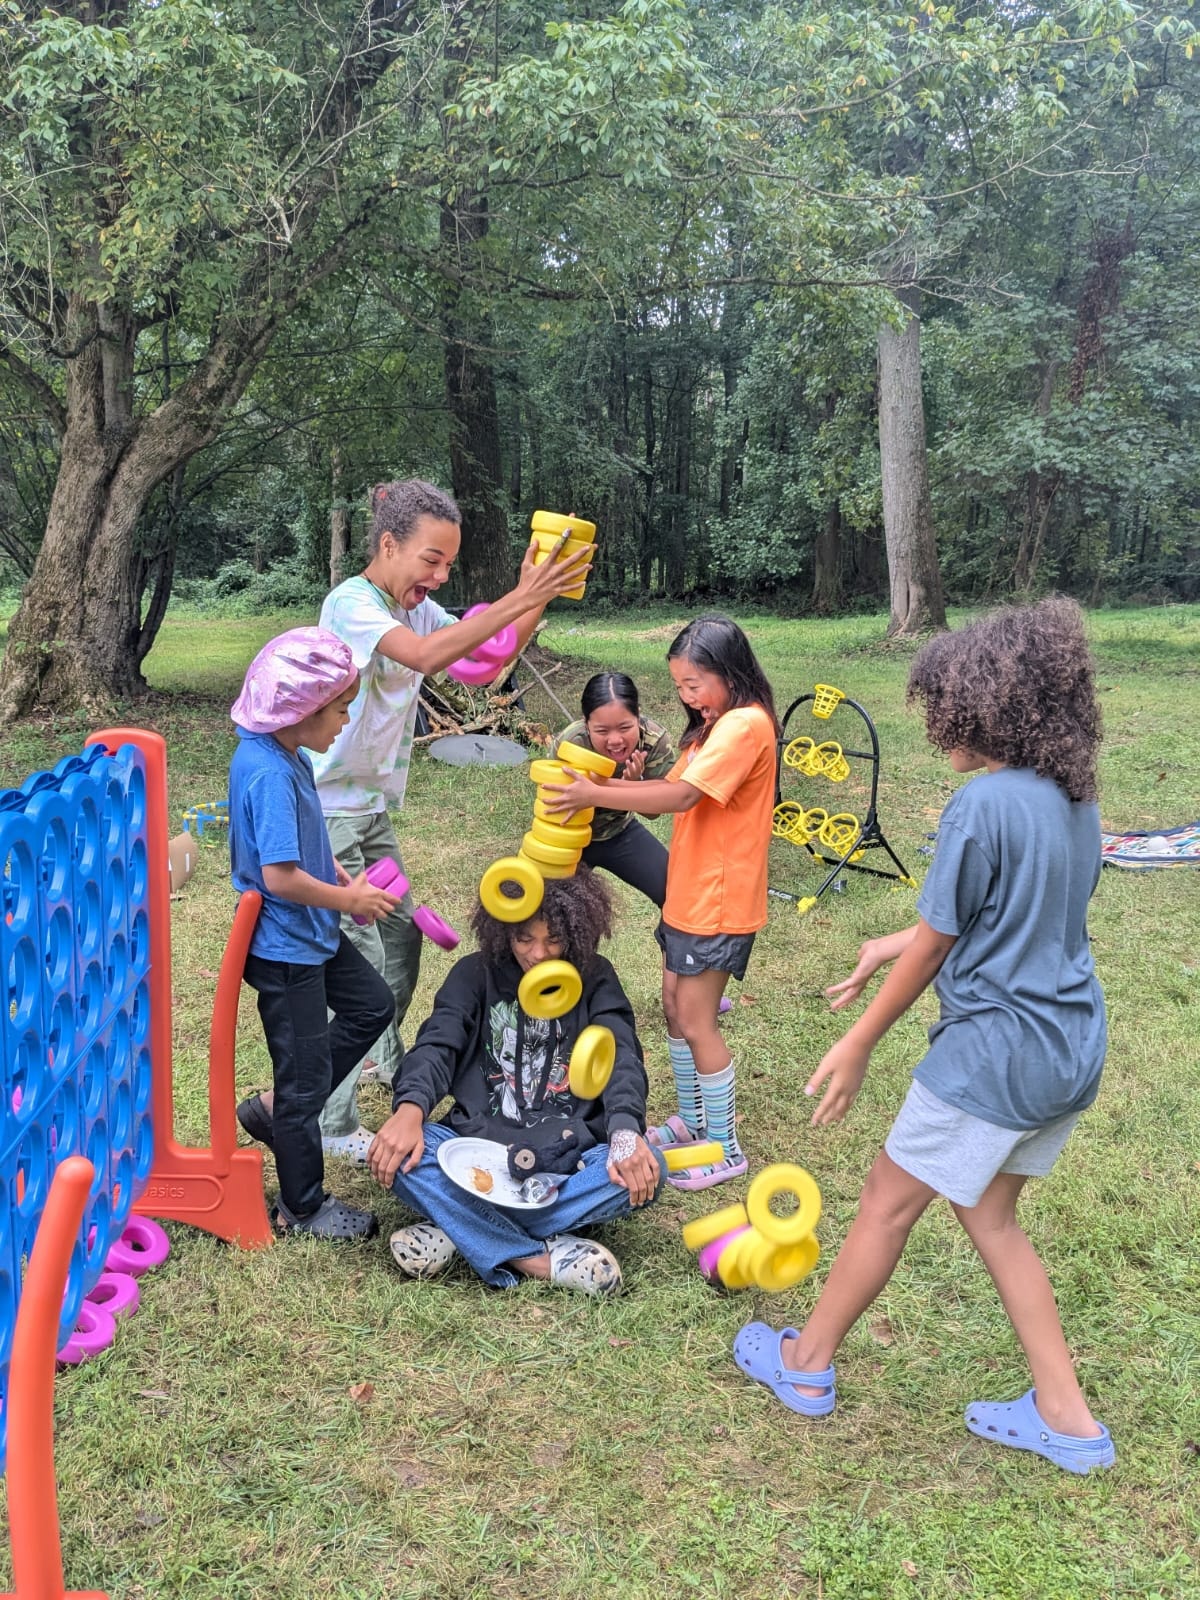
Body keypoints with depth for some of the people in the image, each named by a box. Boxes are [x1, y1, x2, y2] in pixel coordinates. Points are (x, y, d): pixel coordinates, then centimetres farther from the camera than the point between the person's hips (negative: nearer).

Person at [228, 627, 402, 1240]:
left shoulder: (287, 756, 1)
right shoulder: (270, 774, -28)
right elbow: (280, 875, -31)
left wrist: (344, 879, 2)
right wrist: (351, 899, -17)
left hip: (312, 934, 9)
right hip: (284, 949, -9)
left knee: (371, 1006, 24)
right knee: (306, 1077, 6)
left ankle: (275, 1109, 28)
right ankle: (302, 1208, 27)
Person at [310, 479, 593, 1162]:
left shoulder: (418, 606, 7)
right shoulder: (350, 603, -19)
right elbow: (425, 656, -36)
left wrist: (542, 596, -14)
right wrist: (520, 598, -37)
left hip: (374, 809, 9)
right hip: (329, 811, -9)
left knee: (403, 937, 18)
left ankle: (391, 1061, 42)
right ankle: (335, 1125, 4)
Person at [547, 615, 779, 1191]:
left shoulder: (746, 724, -19)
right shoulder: (715, 726, 15)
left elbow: (681, 796, -28)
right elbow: (672, 789, 8)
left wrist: (597, 795, -24)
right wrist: (619, 784, -10)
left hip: (720, 902, -10)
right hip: (687, 894, 10)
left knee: (696, 1022, -2)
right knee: (676, 1008, 17)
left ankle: (726, 1149, 12)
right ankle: (692, 1119, 34)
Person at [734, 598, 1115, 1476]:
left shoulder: (985, 803, -21)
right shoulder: (1076, 800, 4)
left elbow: (934, 945, -14)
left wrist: (858, 1045, -2)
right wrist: (897, 944, 21)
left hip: (996, 1050, -8)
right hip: (1073, 1048, 8)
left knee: (890, 1201, 10)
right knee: (989, 1212, 22)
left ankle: (807, 1363, 30)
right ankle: (1066, 1415, 27)